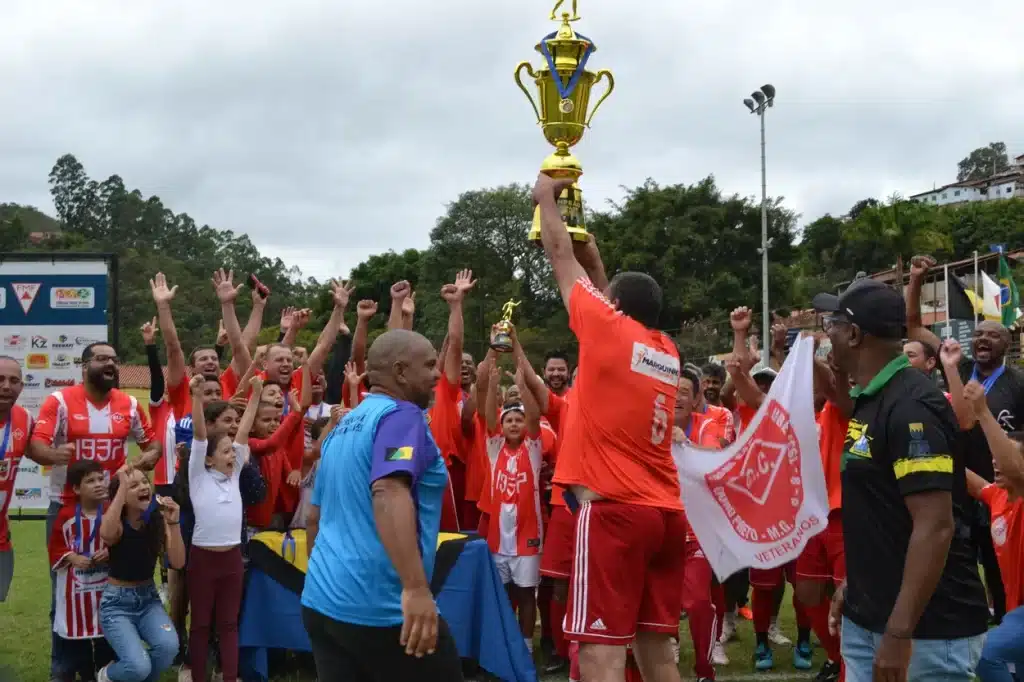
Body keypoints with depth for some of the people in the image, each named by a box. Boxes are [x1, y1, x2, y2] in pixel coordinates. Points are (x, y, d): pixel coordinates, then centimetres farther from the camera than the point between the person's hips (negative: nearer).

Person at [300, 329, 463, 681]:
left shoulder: (345, 425, 16)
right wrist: (415, 586, -34)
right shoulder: (401, 415, -10)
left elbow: (315, 517, 22)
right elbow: (389, 492, -27)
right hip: (380, 606, -8)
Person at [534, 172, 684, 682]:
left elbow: (561, 258, 9)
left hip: (614, 511, -7)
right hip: (665, 513, 8)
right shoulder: (668, 352, 14)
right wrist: (594, 256, 36)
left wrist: (546, 199, 21)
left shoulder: (611, 331, -4)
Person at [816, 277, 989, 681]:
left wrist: (900, 633, -25)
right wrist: (854, 582, 19)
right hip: (866, 618, 9)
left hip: (927, 630, -9)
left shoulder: (910, 406, -20)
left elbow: (935, 527, -24)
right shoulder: (870, 401, 9)